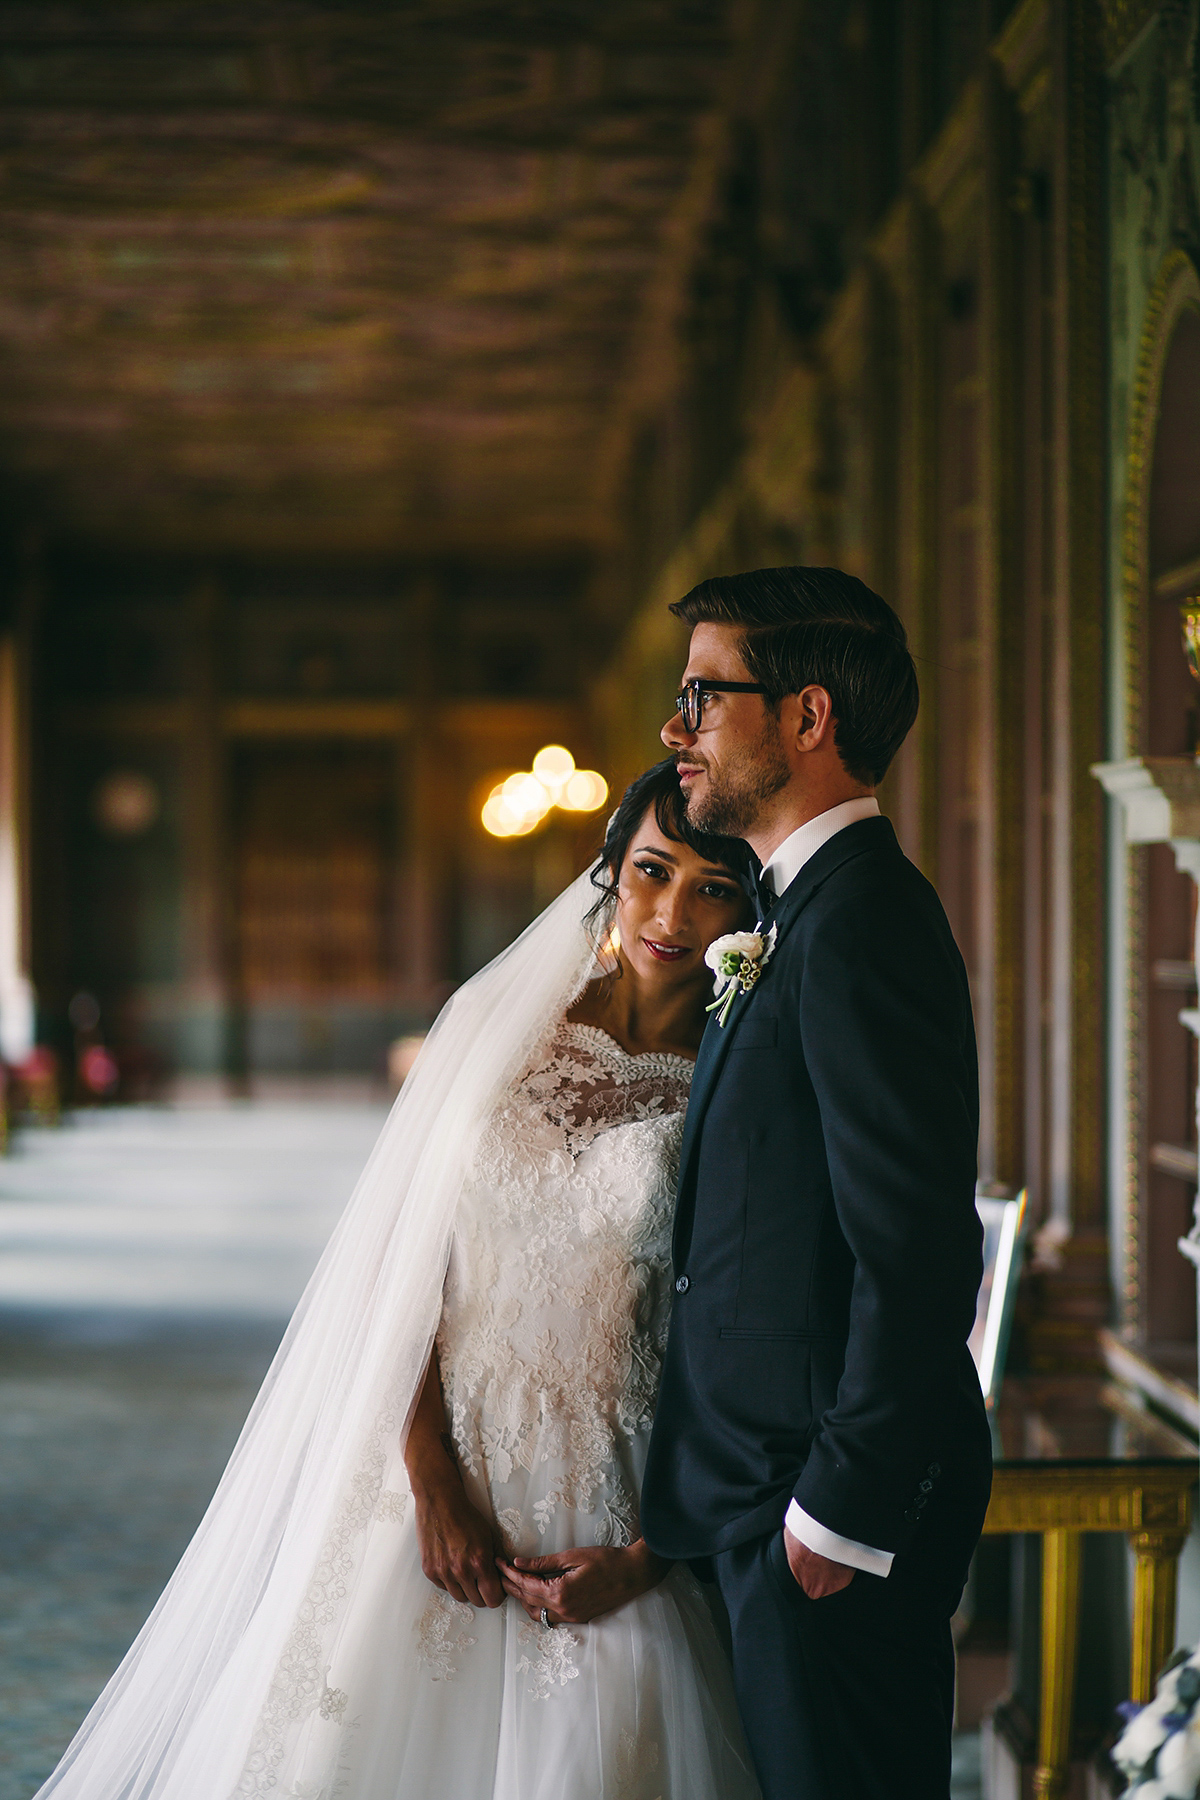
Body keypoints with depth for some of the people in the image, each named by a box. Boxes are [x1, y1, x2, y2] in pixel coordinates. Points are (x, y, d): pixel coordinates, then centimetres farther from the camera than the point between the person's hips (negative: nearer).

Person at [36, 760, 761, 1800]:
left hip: (600, 1516, -1)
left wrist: (650, 1557, -10)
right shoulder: (499, 1025, 2)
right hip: (436, 1476, 2)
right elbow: (404, 1260, 1)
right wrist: (431, 1475, -8)